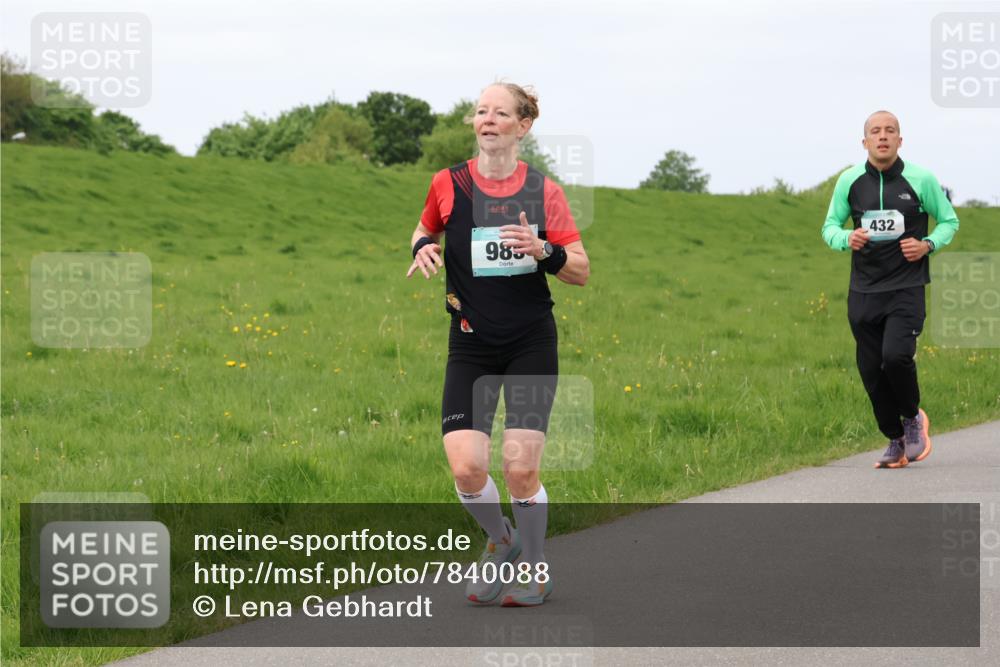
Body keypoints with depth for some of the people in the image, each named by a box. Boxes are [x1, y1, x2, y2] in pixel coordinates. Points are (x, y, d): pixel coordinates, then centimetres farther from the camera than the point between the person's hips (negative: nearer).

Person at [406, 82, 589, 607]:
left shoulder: (543, 190, -1)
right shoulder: (448, 184, 1)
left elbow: (581, 272, 1)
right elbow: (426, 228, 21)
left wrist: (544, 251, -18)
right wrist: (423, 246, -2)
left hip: (532, 342, -1)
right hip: (471, 343, 1)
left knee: (520, 468, -9)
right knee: (466, 469, -12)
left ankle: (535, 569, 16)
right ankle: (500, 541, 20)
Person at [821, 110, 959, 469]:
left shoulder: (920, 179, -3)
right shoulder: (849, 181, 3)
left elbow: (949, 221, 10)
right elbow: (830, 227, 13)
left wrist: (928, 244, -10)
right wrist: (847, 238, -10)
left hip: (906, 287, -3)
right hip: (863, 289, 3)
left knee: (896, 356, -21)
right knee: (871, 370, 2)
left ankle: (913, 416, 8)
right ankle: (896, 441, 20)